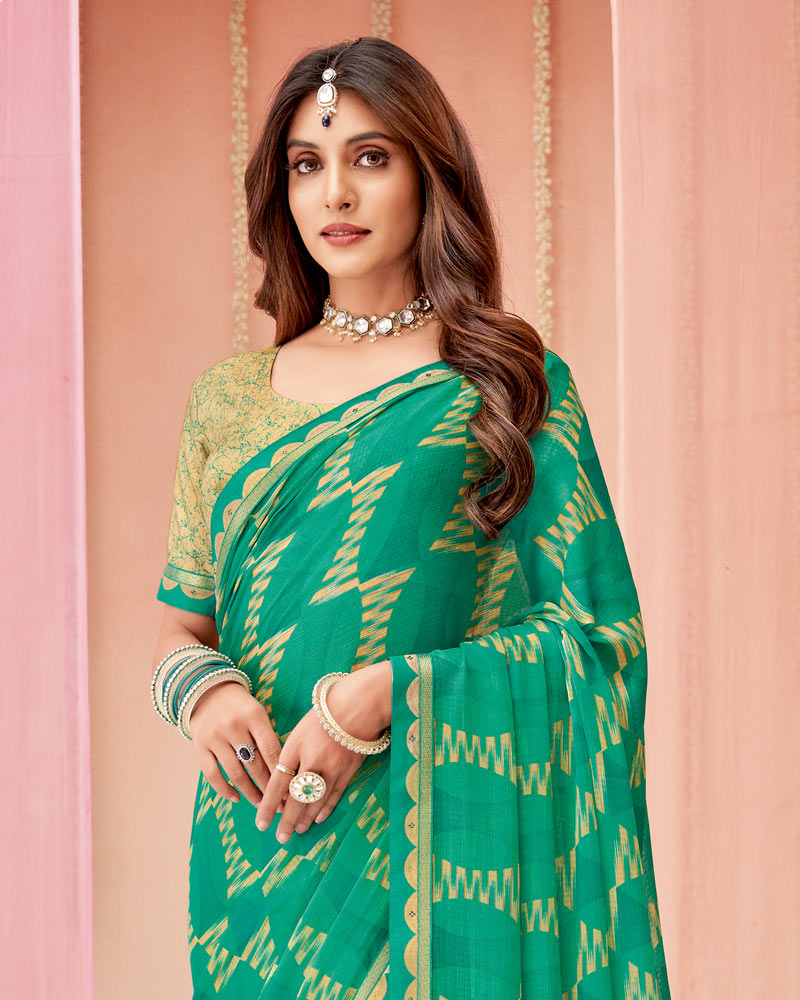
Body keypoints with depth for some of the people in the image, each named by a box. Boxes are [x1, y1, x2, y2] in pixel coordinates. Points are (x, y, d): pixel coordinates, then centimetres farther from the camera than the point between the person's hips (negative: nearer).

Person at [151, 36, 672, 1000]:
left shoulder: (513, 383, -1)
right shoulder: (228, 397, 10)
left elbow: (596, 633, -6)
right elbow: (180, 626, 13)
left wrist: (379, 696, -17)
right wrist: (201, 688, -11)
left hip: (437, 837, -3)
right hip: (260, 836, 3)